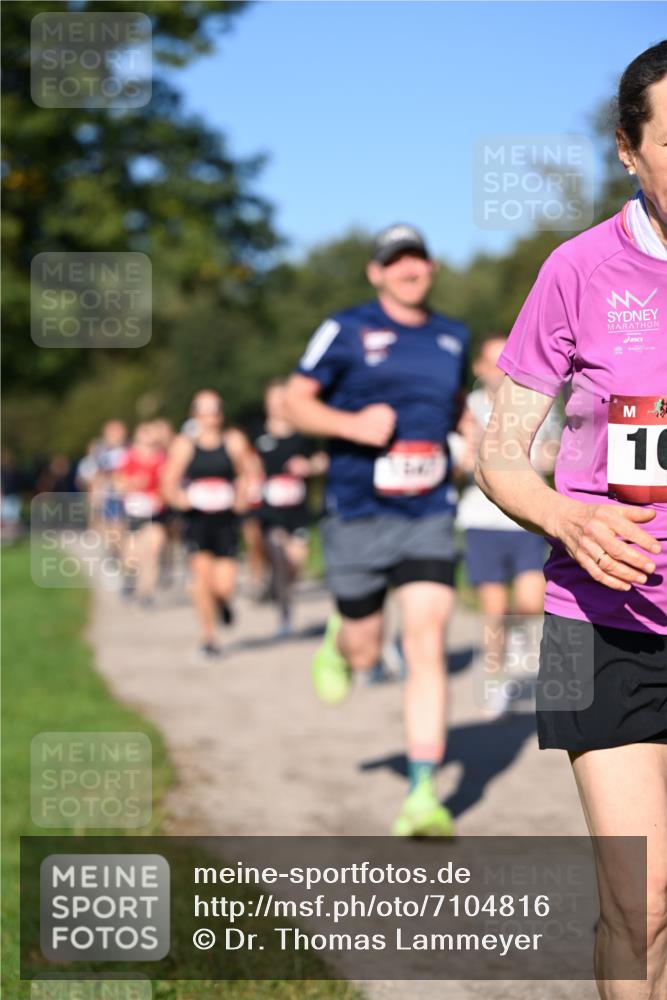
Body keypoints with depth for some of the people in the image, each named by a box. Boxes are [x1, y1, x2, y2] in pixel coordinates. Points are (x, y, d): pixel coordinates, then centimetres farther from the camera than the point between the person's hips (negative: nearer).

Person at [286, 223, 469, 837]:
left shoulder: (453, 337, 11)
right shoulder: (347, 330, -2)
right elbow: (296, 401, -1)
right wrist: (352, 424, -18)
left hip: (429, 516, 2)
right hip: (358, 515, -2)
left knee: (427, 649, -11)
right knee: (365, 652, 7)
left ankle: (424, 797, -9)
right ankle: (338, 641, 47)